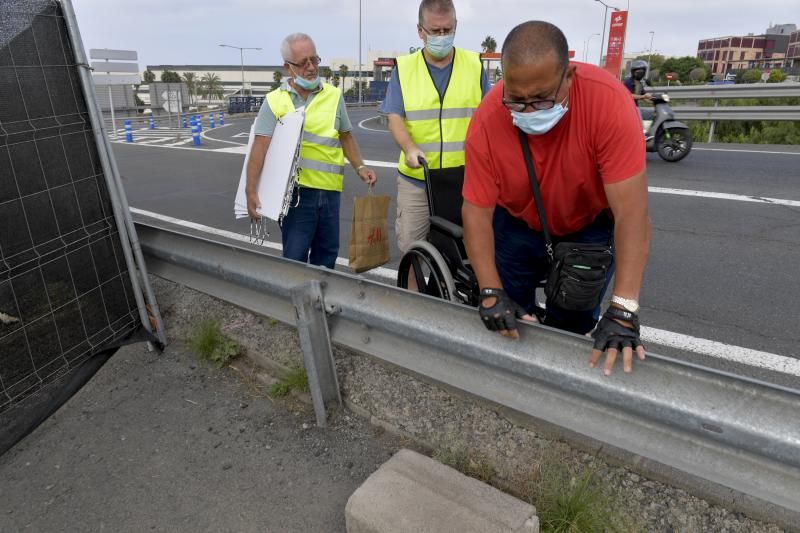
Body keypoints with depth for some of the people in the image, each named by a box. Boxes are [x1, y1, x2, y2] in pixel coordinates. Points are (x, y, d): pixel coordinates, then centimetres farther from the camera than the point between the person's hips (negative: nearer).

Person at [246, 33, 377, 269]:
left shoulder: (334, 95, 9)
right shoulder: (275, 101, -1)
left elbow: (346, 136, 18)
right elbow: (260, 147, -7)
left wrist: (359, 167, 5)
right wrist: (251, 191, -14)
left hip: (329, 191, 4)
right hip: (296, 191, -3)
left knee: (327, 254, 12)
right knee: (295, 258, -2)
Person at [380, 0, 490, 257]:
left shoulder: (474, 65, 6)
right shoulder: (403, 68, 4)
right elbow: (395, 117, -2)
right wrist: (409, 148, -21)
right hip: (416, 179, 0)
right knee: (410, 247, 5)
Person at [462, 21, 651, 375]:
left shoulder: (608, 101, -31)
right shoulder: (487, 119, -27)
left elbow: (631, 210, -34)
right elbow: (476, 210, -23)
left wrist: (623, 309, -39)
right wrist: (491, 292, -32)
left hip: (589, 228, -1)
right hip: (517, 225, 1)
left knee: (571, 326, 2)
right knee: (506, 325, 5)